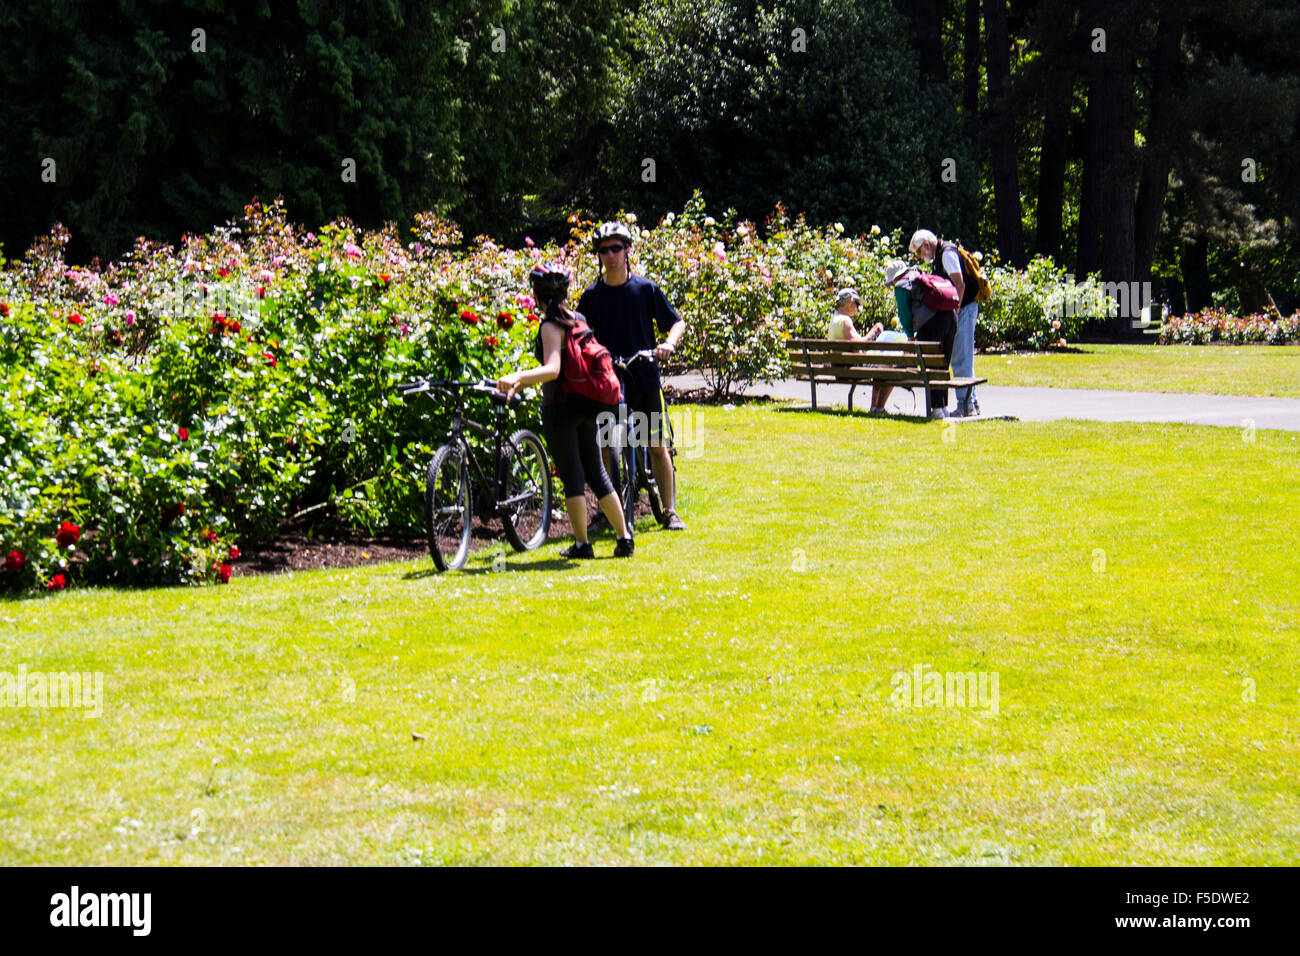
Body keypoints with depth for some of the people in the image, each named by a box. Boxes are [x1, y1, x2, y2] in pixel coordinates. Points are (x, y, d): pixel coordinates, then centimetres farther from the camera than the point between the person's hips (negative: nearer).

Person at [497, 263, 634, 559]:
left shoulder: (551, 326, -15)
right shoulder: (578, 319, 9)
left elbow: (553, 369, -29)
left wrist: (517, 377, -42)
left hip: (560, 407, -7)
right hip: (586, 406, 7)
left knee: (572, 477, 0)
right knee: (596, 473, 13)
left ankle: (582, 544, 5)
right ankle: (624, 538, 13)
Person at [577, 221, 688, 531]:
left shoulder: (646, 289, 1)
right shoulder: (592, 295, 5)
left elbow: (677, 323, 5)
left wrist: (669, 343, -15)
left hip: (645, 378, -1)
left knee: (658, 446, 0)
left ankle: (670, 512, 7)